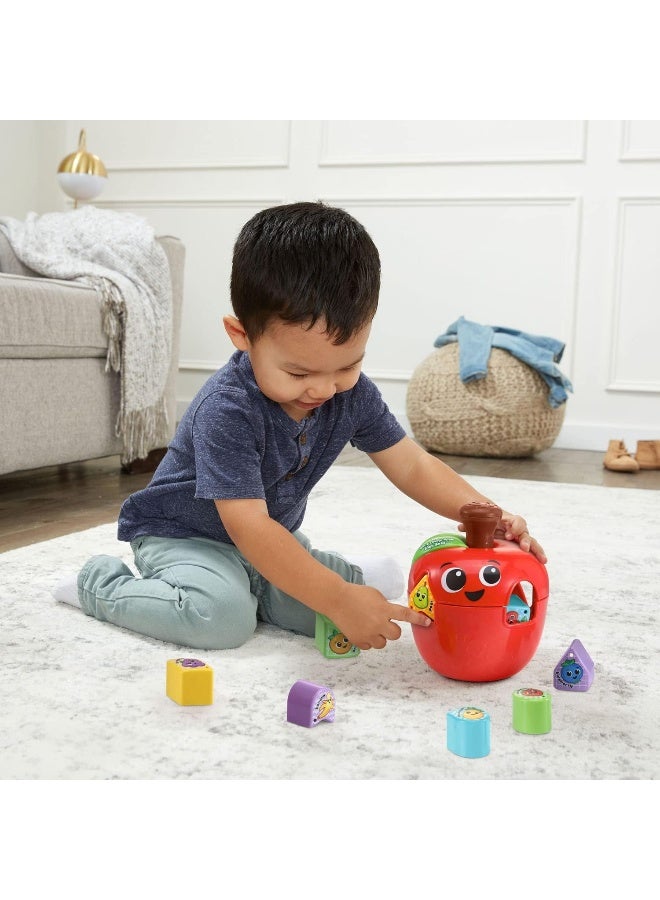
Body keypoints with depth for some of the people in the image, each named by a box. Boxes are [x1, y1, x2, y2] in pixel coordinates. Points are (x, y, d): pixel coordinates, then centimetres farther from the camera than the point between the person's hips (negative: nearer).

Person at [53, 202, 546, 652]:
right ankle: (101, 583, -5)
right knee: (222, 616, -31)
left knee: (318, 612, -15)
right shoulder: (227, 411, -35)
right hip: (182, 534, -5)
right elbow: (247, 526, -40)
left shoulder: (352, 393, -14)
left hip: (273, 537, 6)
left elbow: (412, 465, -8)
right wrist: (339, 600, -45)